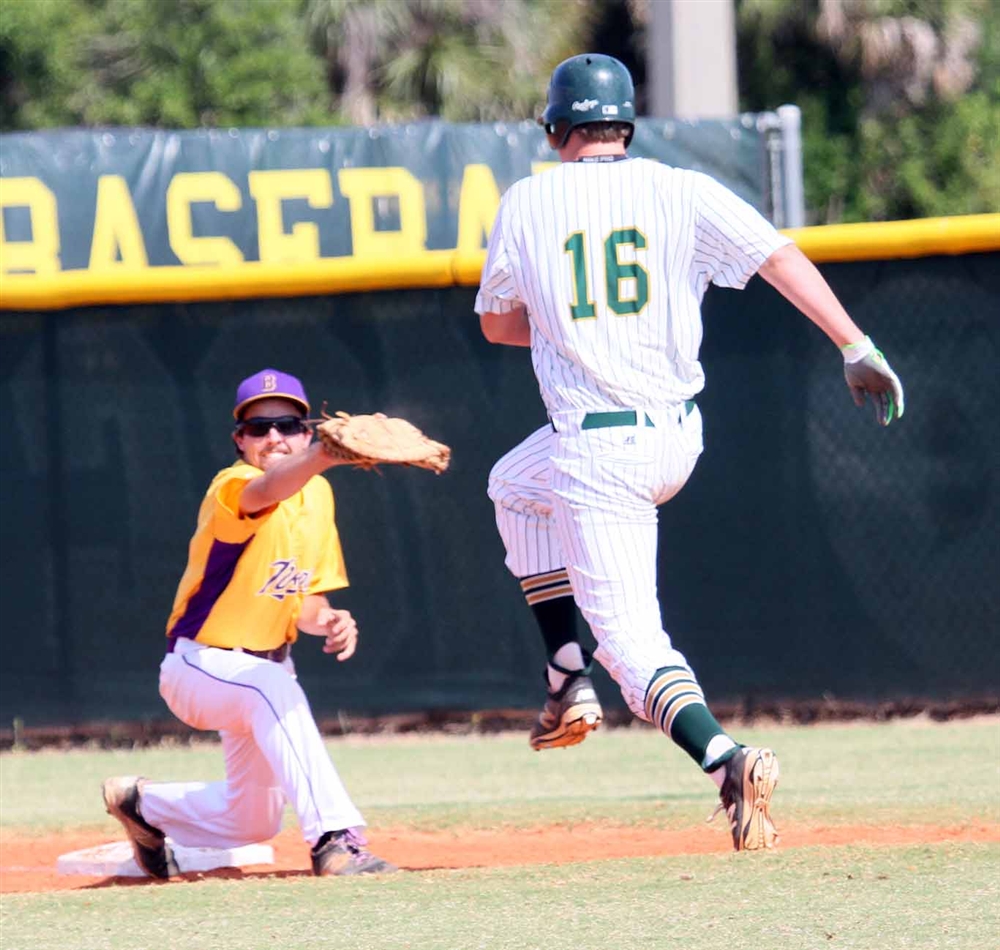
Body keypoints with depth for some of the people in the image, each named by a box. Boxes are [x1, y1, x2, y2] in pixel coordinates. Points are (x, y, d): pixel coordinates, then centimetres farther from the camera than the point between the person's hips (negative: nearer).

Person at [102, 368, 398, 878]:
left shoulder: (318, 495, 0)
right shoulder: (230, 488, -23)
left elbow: (305, 597, 8)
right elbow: (266, 491, -49)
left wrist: (328, 620, -16)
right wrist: (325, 454, -70)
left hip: (266, 661, 8)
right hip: (196, 666, -8)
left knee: (254, 822, 13)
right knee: (272, 688, -40)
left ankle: (143, 804, 40)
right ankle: (334, 840, -44)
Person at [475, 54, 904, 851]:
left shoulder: (526, 205, 0)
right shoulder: (680, 193, 0)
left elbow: (499, 324, 11)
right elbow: (781, 258, -10)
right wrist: (857, 348, -12)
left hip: (596, 451, -5)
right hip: (677, 441, 5)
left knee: (630, 638, -1)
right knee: (515, 482, 32)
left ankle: (724, 757, -27)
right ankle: (569, 681, 28)